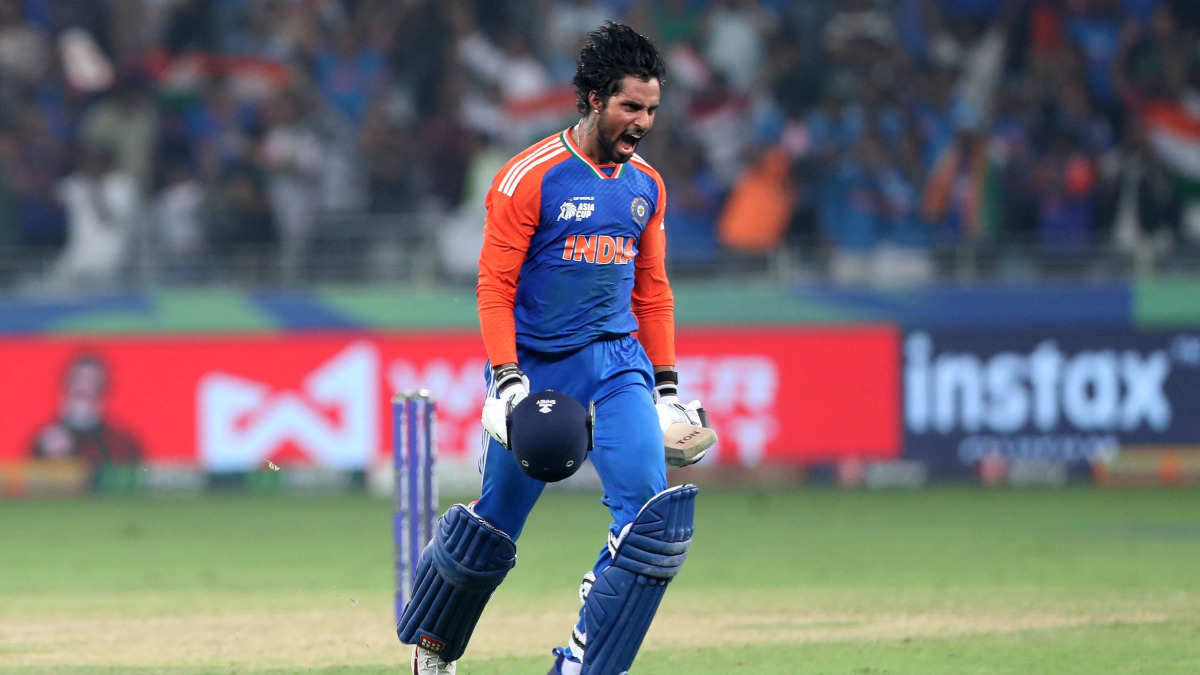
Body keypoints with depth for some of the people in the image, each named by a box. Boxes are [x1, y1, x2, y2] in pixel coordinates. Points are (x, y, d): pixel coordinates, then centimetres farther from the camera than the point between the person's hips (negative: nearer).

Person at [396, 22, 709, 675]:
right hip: (534, 366, -4)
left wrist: (666, 384, 14)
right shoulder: (529, 178, -10)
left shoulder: (646, 186, 9)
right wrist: (506, 382, -20)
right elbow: (494, 288, -11)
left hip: (617, 361, 4)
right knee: (495, 524, 6)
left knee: (653, 513, -16)